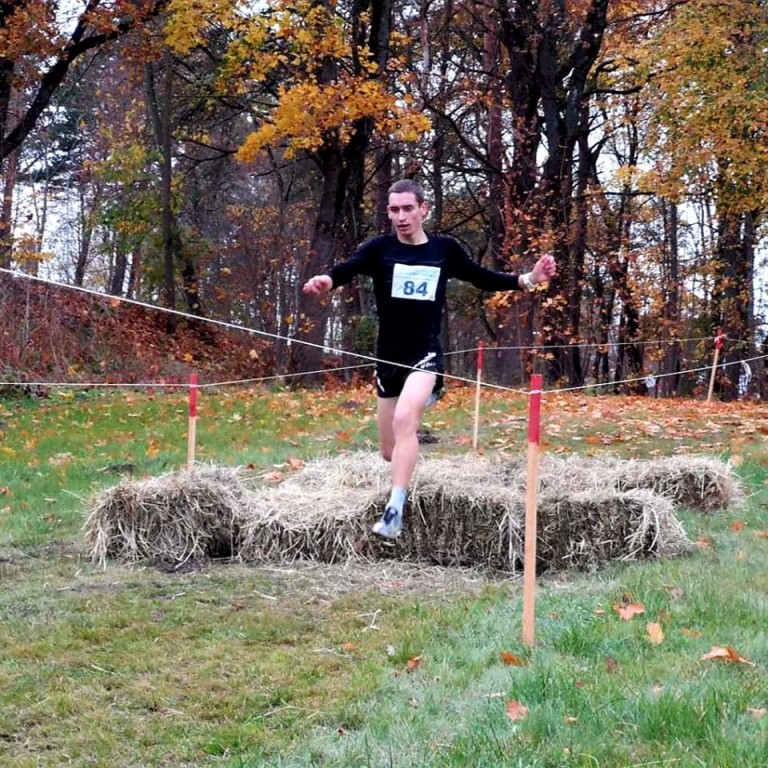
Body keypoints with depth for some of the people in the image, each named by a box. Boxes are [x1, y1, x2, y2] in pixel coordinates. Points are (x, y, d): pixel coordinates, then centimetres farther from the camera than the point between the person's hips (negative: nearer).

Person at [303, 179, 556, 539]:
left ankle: (395, 510, -29)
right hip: (388, 357, 2)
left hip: (425, 353, -2)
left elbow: (484, 279, 13)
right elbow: (347, 268, -23)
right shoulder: (379, 249, -5)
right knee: (390, 451, 12)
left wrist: (528, 280, 0)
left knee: (404, 419, -30)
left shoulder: (445, 249, 0)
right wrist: (326, 280, -46)